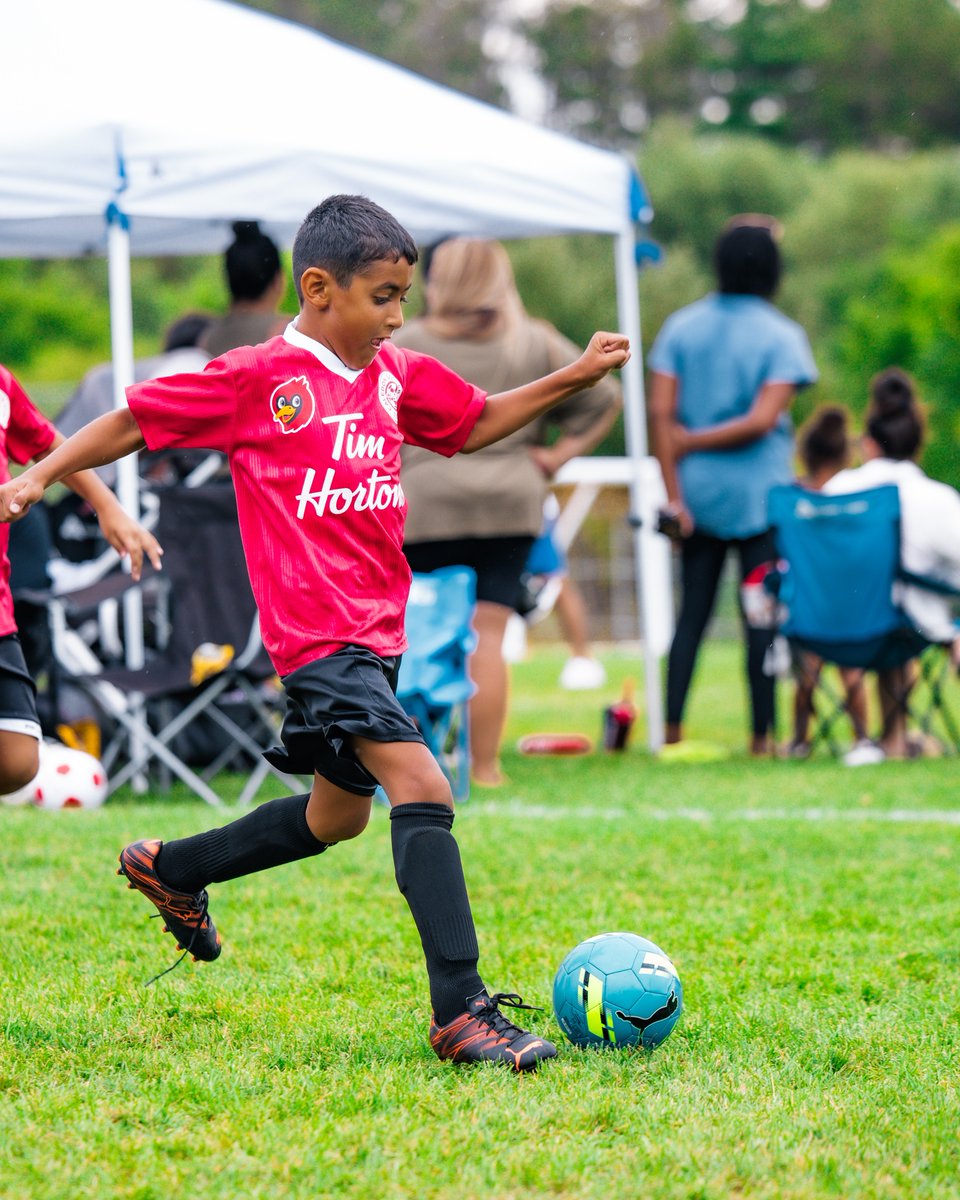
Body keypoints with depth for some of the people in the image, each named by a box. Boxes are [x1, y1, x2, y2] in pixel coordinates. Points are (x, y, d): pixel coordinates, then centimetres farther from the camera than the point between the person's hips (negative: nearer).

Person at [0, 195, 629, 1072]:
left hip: (377, 629, 9)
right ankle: (462, 1013, -22)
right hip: (318, 633, -9)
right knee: (422, 788, -21)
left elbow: (476, 423, 26)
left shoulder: (396, 376, 10)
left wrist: (575, 377, 16)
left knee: (341, 813, 22)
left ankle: (171, 870, 44)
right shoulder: (259, 379, -9)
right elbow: (136, 420, -1)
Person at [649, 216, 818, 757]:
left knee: (692, 613, 9)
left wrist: (674, 494, -3)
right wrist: (692, 442, -6)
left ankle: (672, 728, 4)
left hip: (698, 491, 3)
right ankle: (763, 733, 3)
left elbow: (660, 412, -3)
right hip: (761, 491, -3)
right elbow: (762, 421, -15)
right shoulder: (783, 336, -6)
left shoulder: (681, 327, 4)